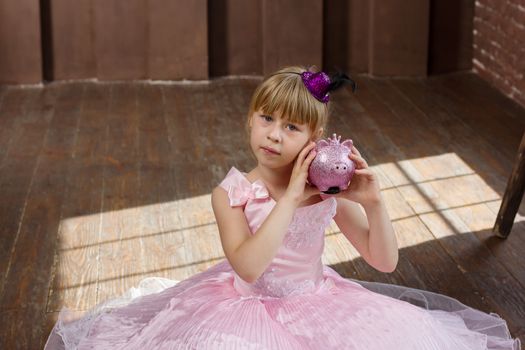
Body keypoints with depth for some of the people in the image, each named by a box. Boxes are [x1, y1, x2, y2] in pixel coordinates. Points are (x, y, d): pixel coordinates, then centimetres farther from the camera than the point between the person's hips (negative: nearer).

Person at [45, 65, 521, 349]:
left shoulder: (329, 191, -8)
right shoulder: (231, 193, -14)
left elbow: (385, 261, -5)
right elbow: (248, 267, -29)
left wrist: (372, 202, -22)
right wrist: (291, 198, -29)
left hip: (316, 307, 3)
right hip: (248, 309, -2)